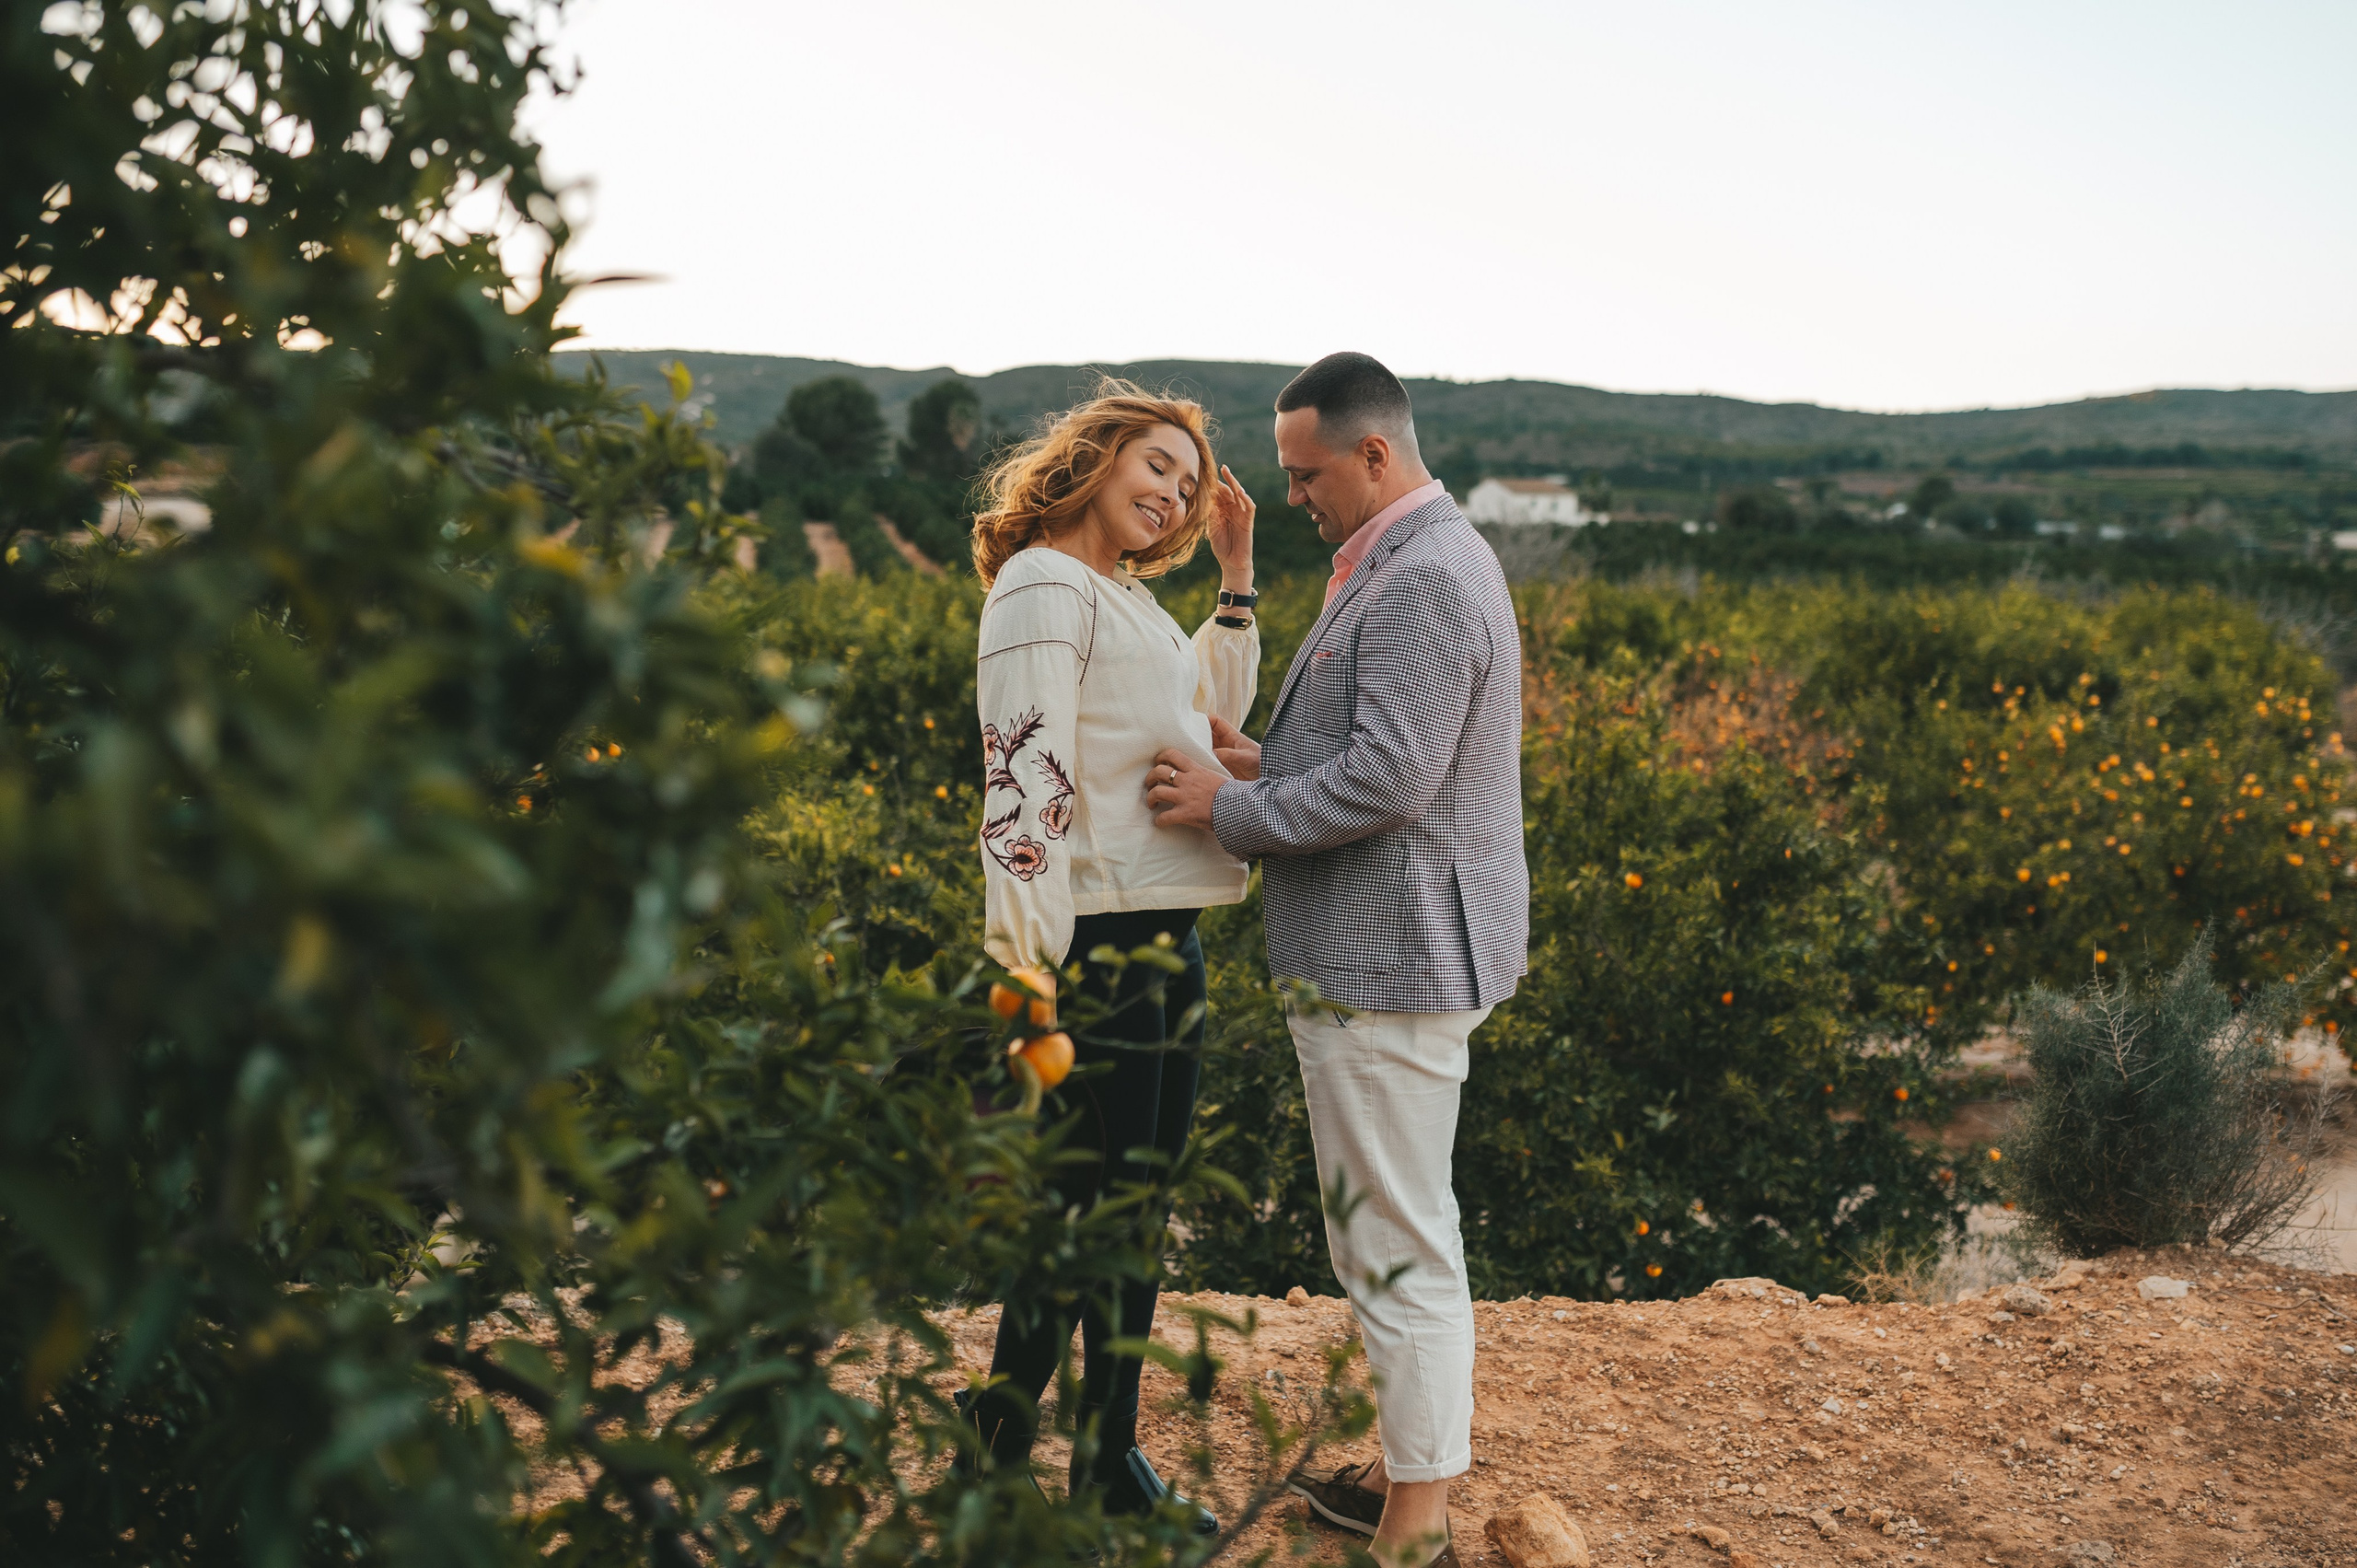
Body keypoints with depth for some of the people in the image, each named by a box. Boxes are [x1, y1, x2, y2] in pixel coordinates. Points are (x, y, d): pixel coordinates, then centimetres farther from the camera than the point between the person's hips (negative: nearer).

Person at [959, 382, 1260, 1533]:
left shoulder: (1127, 599, 19)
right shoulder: (1042, 586, -10)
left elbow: (1216, 708, 31)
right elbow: (1024, 772, -19)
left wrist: (1236, 571, 22)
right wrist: (1034, 966, -24)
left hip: (1163, 936, 10)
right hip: (1096, 941, -10)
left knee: (1134, 1214, 15)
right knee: (1088, 1211, -2)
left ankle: (1109, 1462, 26)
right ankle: (999, 1440, 13)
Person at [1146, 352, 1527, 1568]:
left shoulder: (1422, 581, -18)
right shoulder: (1419, 563, 16)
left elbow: (1390, 779, -25)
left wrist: (1232, 811, -15)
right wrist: (1270, 766, 8)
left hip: (1395, 959, -11)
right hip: (1393, 952, 11)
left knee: (1398, 1241, -1)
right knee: (1389, 1230, 19)